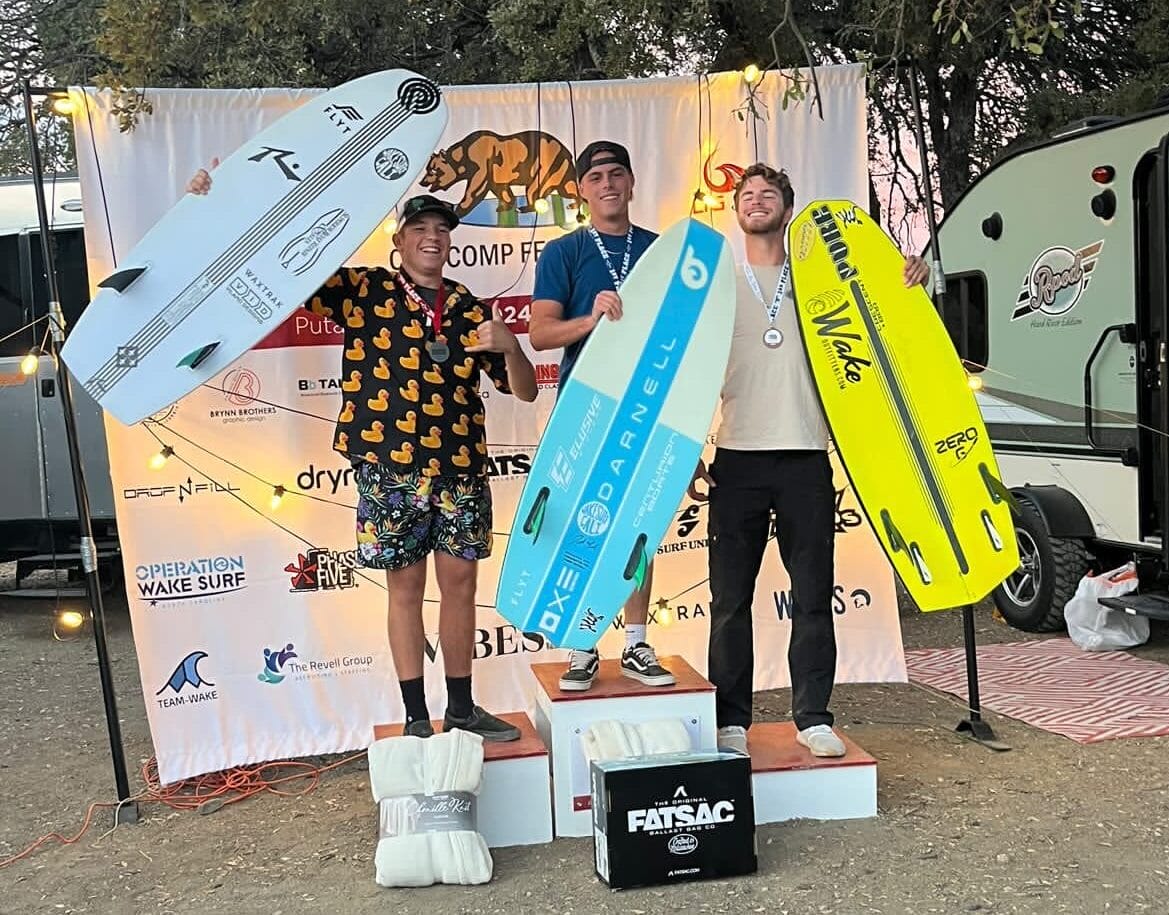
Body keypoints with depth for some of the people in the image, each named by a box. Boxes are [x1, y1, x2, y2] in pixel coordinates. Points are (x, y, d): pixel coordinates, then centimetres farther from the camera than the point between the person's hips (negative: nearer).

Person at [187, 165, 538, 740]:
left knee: (459, 582, 9)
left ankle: (462, 708, 24)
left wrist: (508, 346, -11)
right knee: (405, 587, 5)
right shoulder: (364, 290, 2)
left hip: (462, 467, 3)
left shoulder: (469, 311, 10)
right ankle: (416, 717, 17)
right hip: (390, 468, -3)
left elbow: (526, 391, 10)